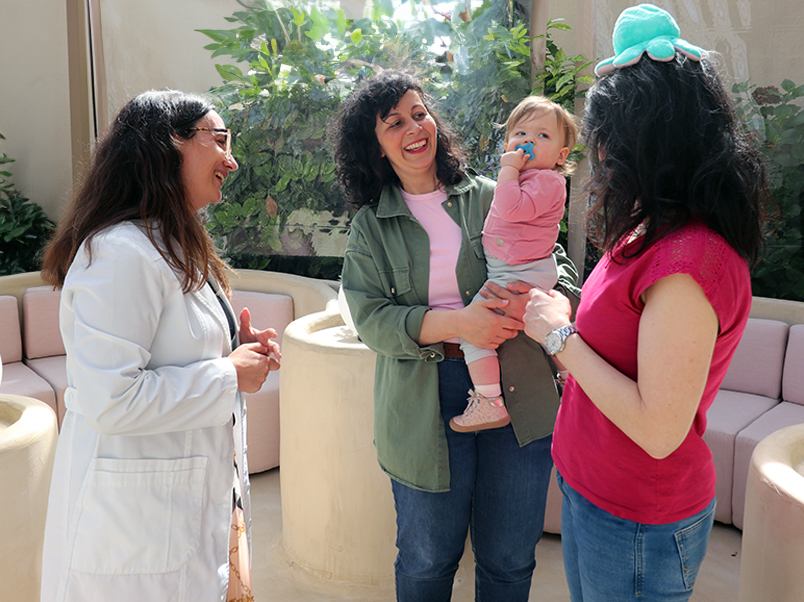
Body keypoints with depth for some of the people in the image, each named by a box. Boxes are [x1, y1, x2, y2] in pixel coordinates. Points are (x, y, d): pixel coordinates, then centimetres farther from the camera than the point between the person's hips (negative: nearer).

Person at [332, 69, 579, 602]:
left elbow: (562, 270, 3)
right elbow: (370, 317, -6)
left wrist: (534, 300, -21)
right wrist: (457, 323, -21)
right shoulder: (370, 226, 5)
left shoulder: (491, 198, 5)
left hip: (518, 394, 1)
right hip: (424, 406, 0)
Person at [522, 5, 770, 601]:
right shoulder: (659, 234, 2)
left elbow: (659, 430, -29)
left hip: (637, 525, -8)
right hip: (592, 487, 9)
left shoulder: (689, 262, -28)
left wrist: (560, 335, -22)